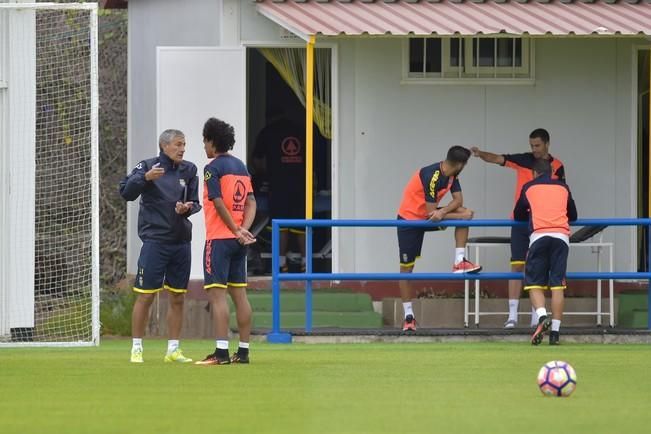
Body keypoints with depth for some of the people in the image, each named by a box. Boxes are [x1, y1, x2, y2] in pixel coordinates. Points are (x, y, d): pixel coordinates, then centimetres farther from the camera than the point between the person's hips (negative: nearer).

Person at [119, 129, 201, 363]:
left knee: (177, 298, 8)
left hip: (181, 242, 5)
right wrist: (145, 178, -28)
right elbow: (126, 192, -12)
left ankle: (173, 349, 15)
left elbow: (195, 202, 15)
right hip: (155, 241, -5)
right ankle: (136, 348, 2)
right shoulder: (148, 166, -3)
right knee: (145, 296, -5)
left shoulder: (189, 170, 10)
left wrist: (187, 208, -8)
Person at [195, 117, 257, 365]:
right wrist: (243, 229, -4)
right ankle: (243, 351, 10)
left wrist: (237, 231, -11)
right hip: (239, 241, 8)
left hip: (220, 239, -8)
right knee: (239, 294, 9)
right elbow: (251, 202, 8)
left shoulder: (213, 168, -9)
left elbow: (219, 203, -17)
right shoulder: (241, 166, 14)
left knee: (217, 294, -10)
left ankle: (221, 352, -17)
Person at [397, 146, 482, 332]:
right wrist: (461, 215, -17)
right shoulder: (432, 176, -29)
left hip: (428, 218, 7)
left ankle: (459, 262, -12)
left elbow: (458, 200, -9)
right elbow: (431, 212, -28)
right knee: (406, 268, -4)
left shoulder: (452, 175, -5)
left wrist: (442, 212, -30)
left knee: (466, 213, -12)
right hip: (409, 219, -7)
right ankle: (408, 316, 1)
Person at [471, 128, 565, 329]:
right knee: (517, 265, -4)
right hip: (520, 221, 0)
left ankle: (536, 317, 8)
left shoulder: (557, 167, 3)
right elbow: (497, 159, -8)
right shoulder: (523, 160, 1)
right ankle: (512, 315, -5)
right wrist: (481, 154, -26)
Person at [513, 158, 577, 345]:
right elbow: (573, 216, 34)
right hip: (562, 236, 2)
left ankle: (542, 316, -25)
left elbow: (518, 216, 28)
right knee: (557, 285, 1)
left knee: (534, 283, 2)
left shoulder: (529, 187, 18)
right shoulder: (563, 188, 23)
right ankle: (555, 332, -4)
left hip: (539, 236, -2)